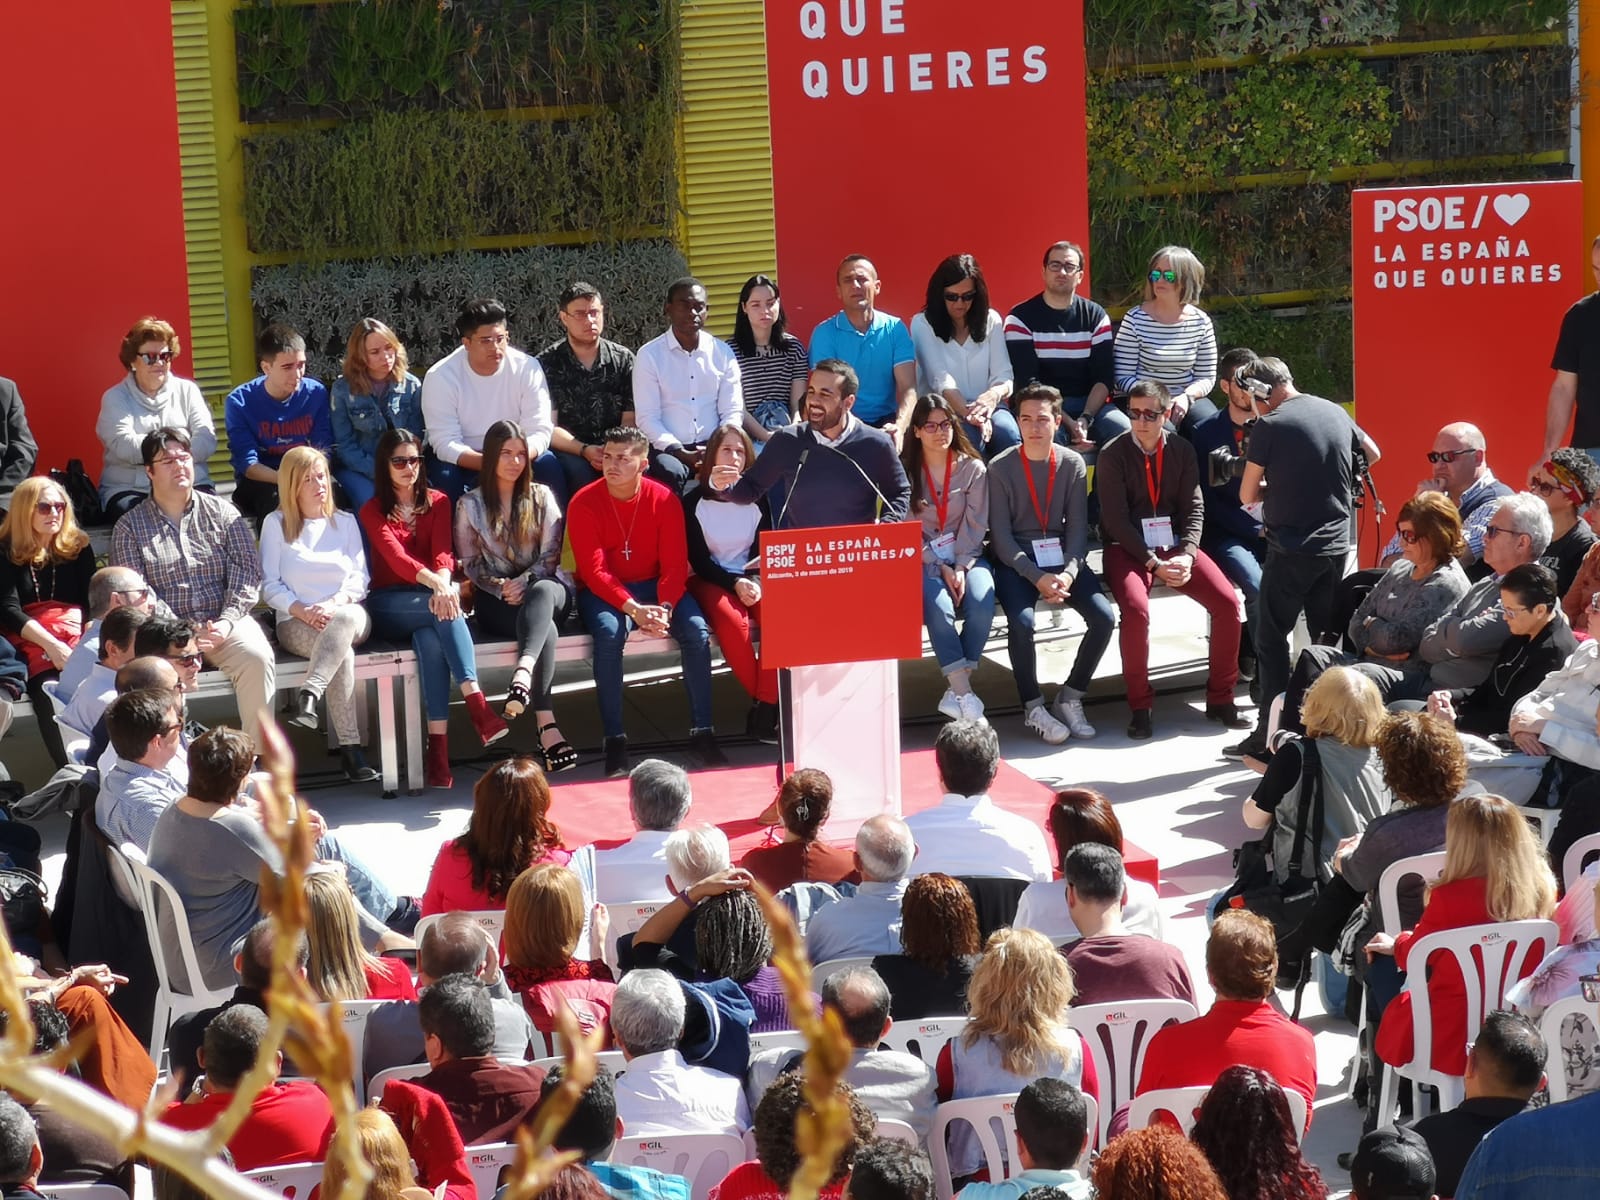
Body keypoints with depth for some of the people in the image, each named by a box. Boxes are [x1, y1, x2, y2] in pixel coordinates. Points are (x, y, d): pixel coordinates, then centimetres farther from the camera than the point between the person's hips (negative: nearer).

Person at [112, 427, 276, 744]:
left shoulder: (222, 512, 13)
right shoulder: (130, 527, 8)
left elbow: (246, 571, 4)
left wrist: (227, 622, -12)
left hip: (223, 624, 1)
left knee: (257, 657, -29)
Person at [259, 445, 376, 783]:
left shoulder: (345, 522, 19)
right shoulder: (276, 524, 10)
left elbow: (359, 577, 9)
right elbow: (270, 585, 3)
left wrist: (336, 603, -12)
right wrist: (303, 610, -15)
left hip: (350, 615, 2)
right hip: (296, 623, -2)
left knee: (344, 620, -39)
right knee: (342, 649, -36)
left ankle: (309, 695, -51)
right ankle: (350, 748, -43)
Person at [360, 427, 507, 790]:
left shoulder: (438, 502, 12)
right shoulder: (373, 511, 4)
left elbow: (443, 552, -5)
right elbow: (395, 557, -15)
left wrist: (444, 581, -30)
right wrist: (434, 583, -35)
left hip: (431, 598, 2)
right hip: (390, 605, -2)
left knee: (430, 638, -35)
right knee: (444, 609, -36)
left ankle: (438, 745, -46)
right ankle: (476, 702, -48)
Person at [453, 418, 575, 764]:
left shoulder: (541, 497, 12)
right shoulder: (470, 505, 10)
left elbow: (551, 555, 4)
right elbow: (470, 563, 6)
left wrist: (525, 582, -15)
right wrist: (501, 587, -12)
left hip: (545, 585, 1)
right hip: (496, 597, -1)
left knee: (542, 592, -40)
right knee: (544, 625, -36)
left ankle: (523, 675, -68)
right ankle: (547, 727, -52)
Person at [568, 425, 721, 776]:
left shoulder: (664, 500, -5)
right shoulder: (584, 503, -11)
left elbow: (675, 565, -7)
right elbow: (594, 571, -17)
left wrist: (663, 608, -26)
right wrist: (633, 609, -31)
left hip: (654, 586, 2)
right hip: (603, 592, -2)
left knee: (697, 630, -24)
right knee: (609, 633, -34)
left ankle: (702, 734, -16)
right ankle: (615, 743, -30)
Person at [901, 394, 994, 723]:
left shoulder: (973, 469, 5)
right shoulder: (905, 470, 1)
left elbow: (975, 526, 0)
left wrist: (961, 567, -15)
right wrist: (939, 567, -13)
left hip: (965, 556, 2)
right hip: (922, 559, -1)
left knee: (982, 601, -31)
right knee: (938, 606, -34)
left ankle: (955, 690, -23)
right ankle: (964, 693, -33)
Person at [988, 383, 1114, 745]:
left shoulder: (1073, 465, 3)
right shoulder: (1000, 468, -6)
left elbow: (1077, 527, 0)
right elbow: (1001, 535, -9)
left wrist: (1069, 573, -18)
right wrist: (1037, 577, -20)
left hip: (1061, 558, 3)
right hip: (1016, 561, -3)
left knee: (1104, 617, -19)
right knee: (1021, 620, -31)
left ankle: (1070, 697, 1)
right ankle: (1033, 707, -11)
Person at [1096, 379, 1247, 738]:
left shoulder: (1182, 451, 6)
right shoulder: (1113, 455, -6)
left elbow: (1193, 508, 3)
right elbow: (1116, 520, -10)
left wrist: (1187, 556, -15)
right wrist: (1154, 563, -18)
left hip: (1175, 545, 4)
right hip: (1127, 548, -4)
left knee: (1227, 601, -16)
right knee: (1136, 608, -33)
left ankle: (1220, 698, 0)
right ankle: (1140, 706, -16)